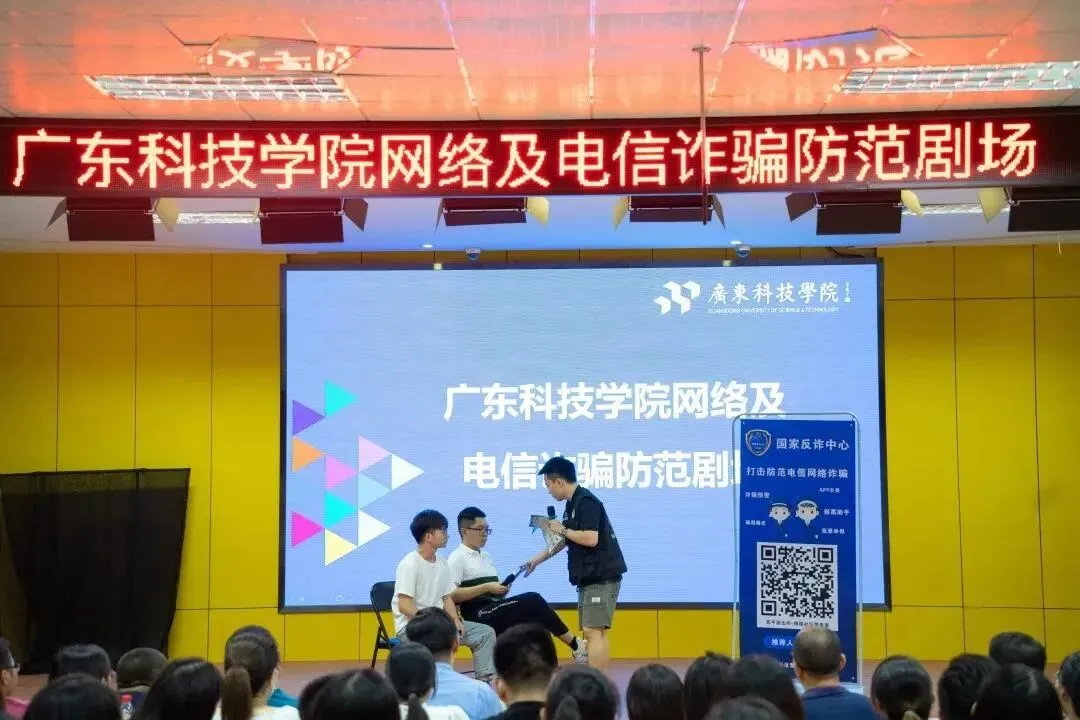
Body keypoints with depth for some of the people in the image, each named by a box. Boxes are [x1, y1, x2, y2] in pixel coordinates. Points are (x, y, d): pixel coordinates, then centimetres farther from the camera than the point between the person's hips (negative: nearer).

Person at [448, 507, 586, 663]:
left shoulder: (486, 556, 23)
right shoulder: (457, 558, -2)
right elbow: (451, 595, -14)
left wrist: (501, 590, 2)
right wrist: (486, 588, -17)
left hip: (495, 613, 8)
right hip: (477, 617, -8)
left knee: (535, 623, -17)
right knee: (532, 600, -21)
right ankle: (576, 647, -14)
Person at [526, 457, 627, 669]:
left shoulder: (586, 502, -15)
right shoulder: (572, 504, 15)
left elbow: (591, 539, -25)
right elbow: (566, 540, 28)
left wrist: (562, 529, -12)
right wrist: (537, 559, 33)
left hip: (601, 577, -10)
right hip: (590, 578, 10)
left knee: (593, 631, -13)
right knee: (596, 632, 9)